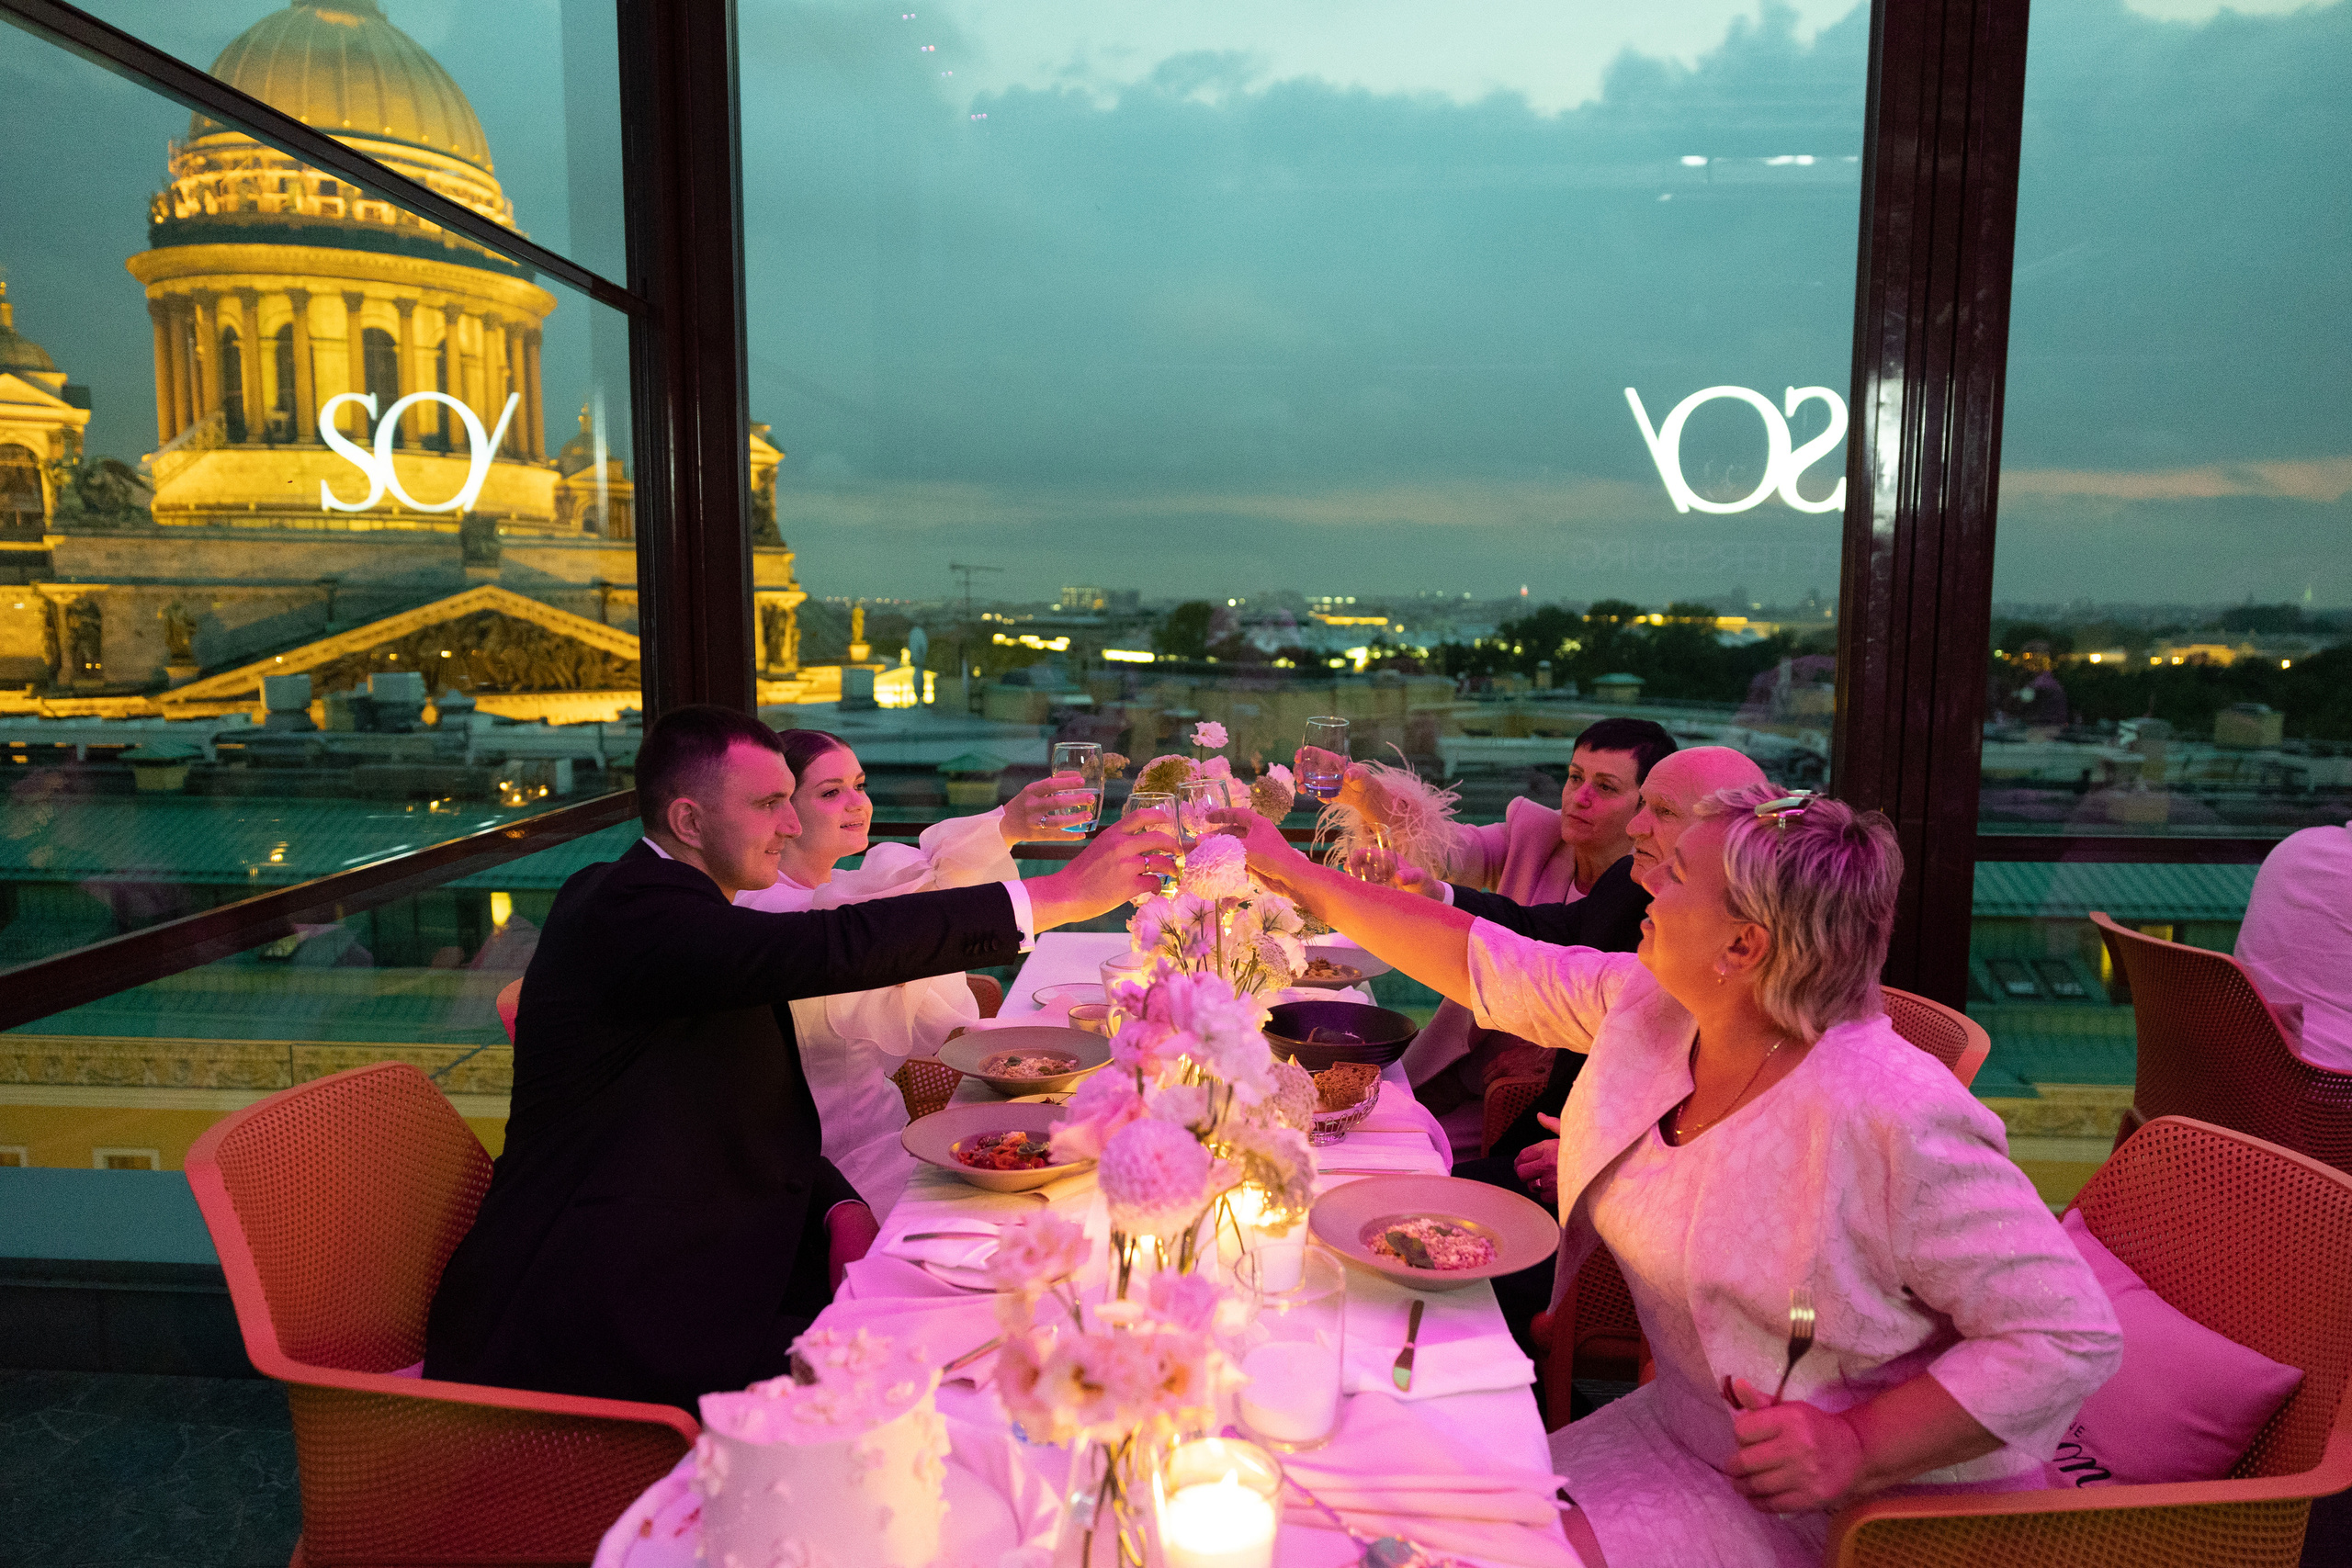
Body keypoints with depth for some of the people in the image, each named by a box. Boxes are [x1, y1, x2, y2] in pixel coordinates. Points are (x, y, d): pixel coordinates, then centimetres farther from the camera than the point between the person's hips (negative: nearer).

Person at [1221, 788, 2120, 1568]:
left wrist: (1860, 1448, -27)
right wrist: (1292, 875, 9)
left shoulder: (1894, 1121, -27)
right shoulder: (1645, 1006, -5)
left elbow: (2072, 1335, -21)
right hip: (1680, 1434, 7)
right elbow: (1481, 964, 6)